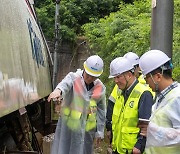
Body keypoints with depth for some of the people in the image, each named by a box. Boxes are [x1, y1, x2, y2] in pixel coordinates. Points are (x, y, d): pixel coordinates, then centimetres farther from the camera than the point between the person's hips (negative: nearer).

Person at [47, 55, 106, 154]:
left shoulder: (100, 88, 0)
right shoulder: (73, 78, -9)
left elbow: (101, 111, 9)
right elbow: (65, 83, -34)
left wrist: (100, 132, 11)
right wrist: (58, 90, -57)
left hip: (86, 129, 2)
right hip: (68, 126, -2)